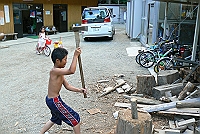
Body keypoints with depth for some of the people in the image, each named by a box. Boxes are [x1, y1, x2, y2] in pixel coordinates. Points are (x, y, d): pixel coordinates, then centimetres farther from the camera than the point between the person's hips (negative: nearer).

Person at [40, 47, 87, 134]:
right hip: (54, 101, -10)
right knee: (75, 118, 0)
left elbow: (67, 86, 8)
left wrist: (79, 90, -3)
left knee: (55, 119, 33)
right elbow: (71, 71, -39)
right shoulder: (55, 71, -25)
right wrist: (75, 56, -32)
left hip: (51, 100, 10)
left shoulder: (59, 73, 6)